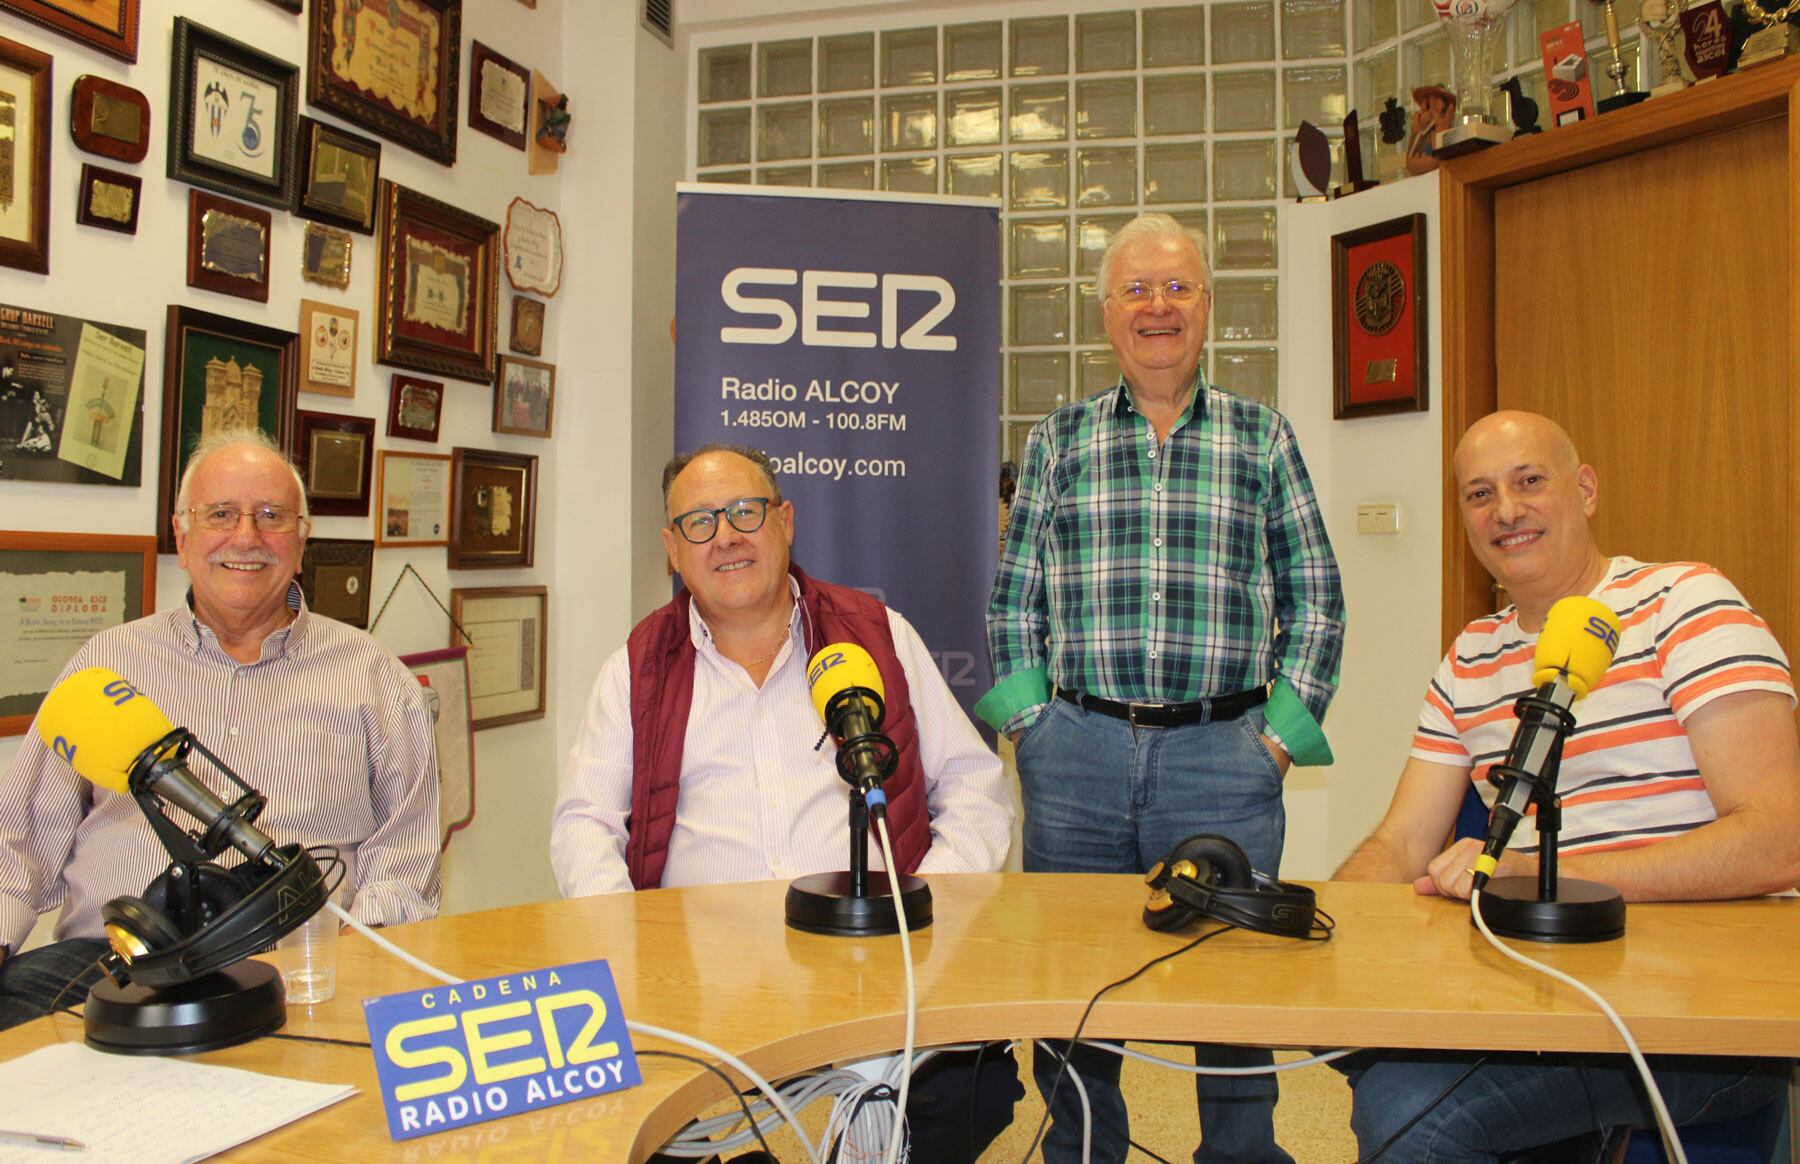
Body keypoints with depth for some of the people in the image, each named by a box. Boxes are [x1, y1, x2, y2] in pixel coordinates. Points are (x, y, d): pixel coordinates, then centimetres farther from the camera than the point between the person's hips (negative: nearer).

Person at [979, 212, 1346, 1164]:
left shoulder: (1263, 438, 8)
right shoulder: (1058, 439, 9)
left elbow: (1314, 599, 8)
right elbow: (1013, 600, 9)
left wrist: (1280, 735, 0)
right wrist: (1030, 725, 1)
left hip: (1223, 756, 0)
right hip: (1075, 754, 1)